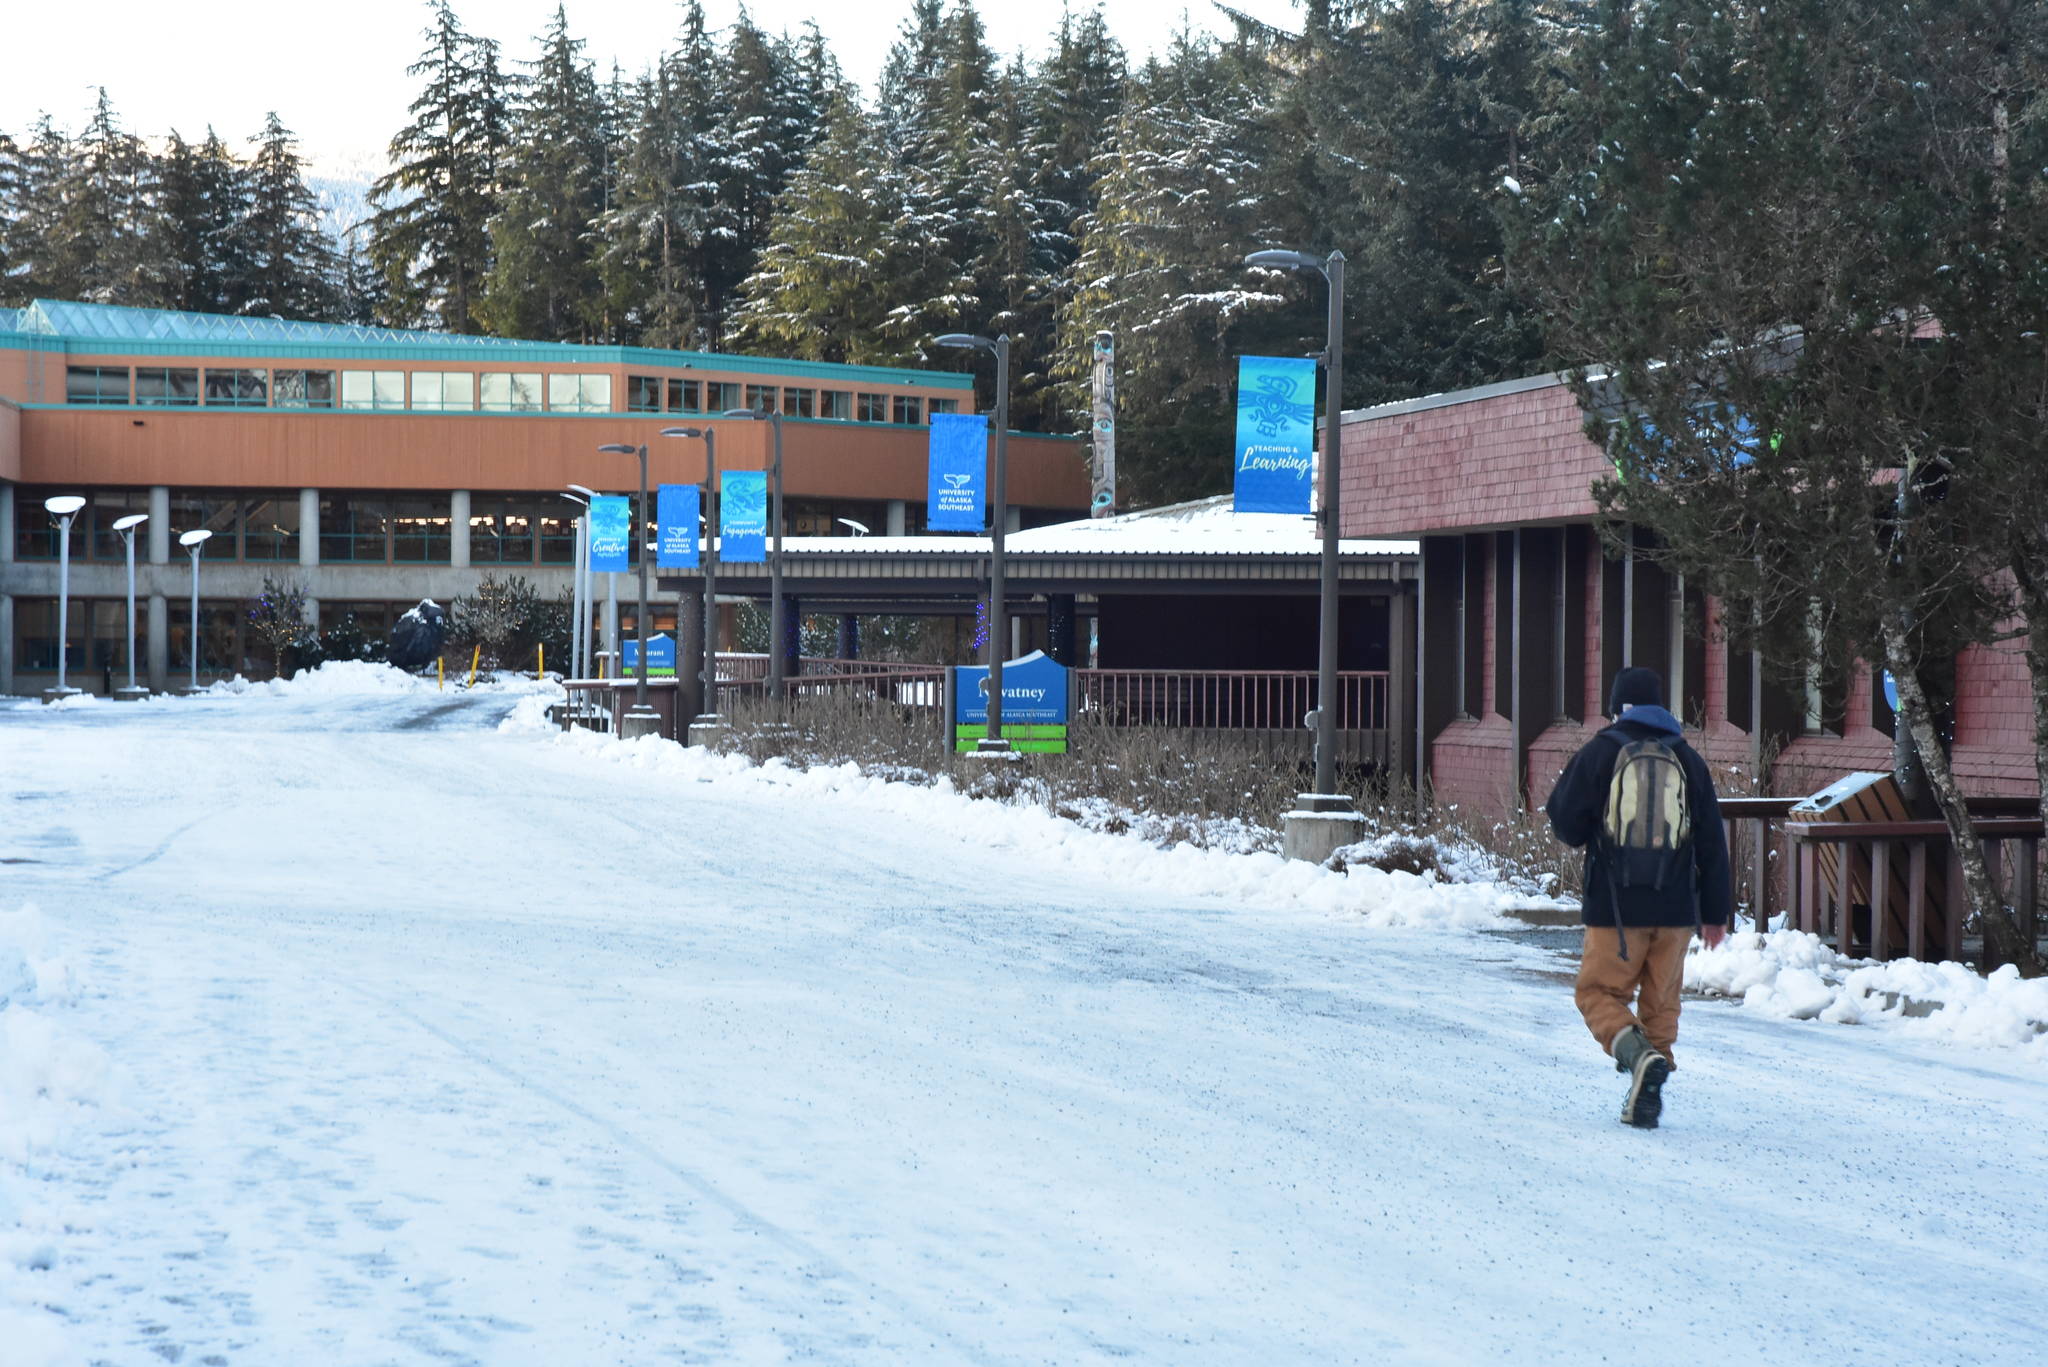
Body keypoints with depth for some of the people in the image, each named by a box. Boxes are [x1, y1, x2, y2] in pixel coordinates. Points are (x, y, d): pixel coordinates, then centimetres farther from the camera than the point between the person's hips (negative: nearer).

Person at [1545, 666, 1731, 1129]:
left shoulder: (1599, 753, -1)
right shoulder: (1687, 759, 8)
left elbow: (1566, 824, -2)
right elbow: (1712, 841, 9)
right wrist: (1715, 912, 14)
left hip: (1615, 906, -3)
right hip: (1675, 908, 3)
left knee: (1600, 993, 6)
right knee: (1661, 1001, 13)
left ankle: (1640, 1055, -21)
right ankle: (1646, 1100, 9)